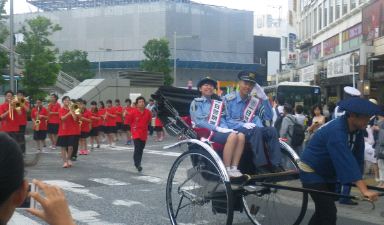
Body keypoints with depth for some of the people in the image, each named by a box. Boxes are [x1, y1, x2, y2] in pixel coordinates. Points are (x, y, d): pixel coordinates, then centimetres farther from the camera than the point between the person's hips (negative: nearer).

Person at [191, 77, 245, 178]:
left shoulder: (218, 103, 25)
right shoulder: (196, 103, 8)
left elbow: (223, 120, 17)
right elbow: (198, 122, -5)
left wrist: (225, 129, -7)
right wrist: (217, 128, -15)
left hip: (220, 131, 6)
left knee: (241, 136, -23)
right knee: (232, 136, -31)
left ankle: (234, 168, -26)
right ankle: (226, 170, -28)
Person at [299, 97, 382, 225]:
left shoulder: (357, 130, -6)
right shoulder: (336, 131, -32)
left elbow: (358, 157, -3)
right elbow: (346, 160, -41)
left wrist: (361, 185, -7)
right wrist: (364, 190, -47)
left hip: (328, 173, 9)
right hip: (311, 171, -9)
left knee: (323, 211, 19)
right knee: (329, 214, -14)